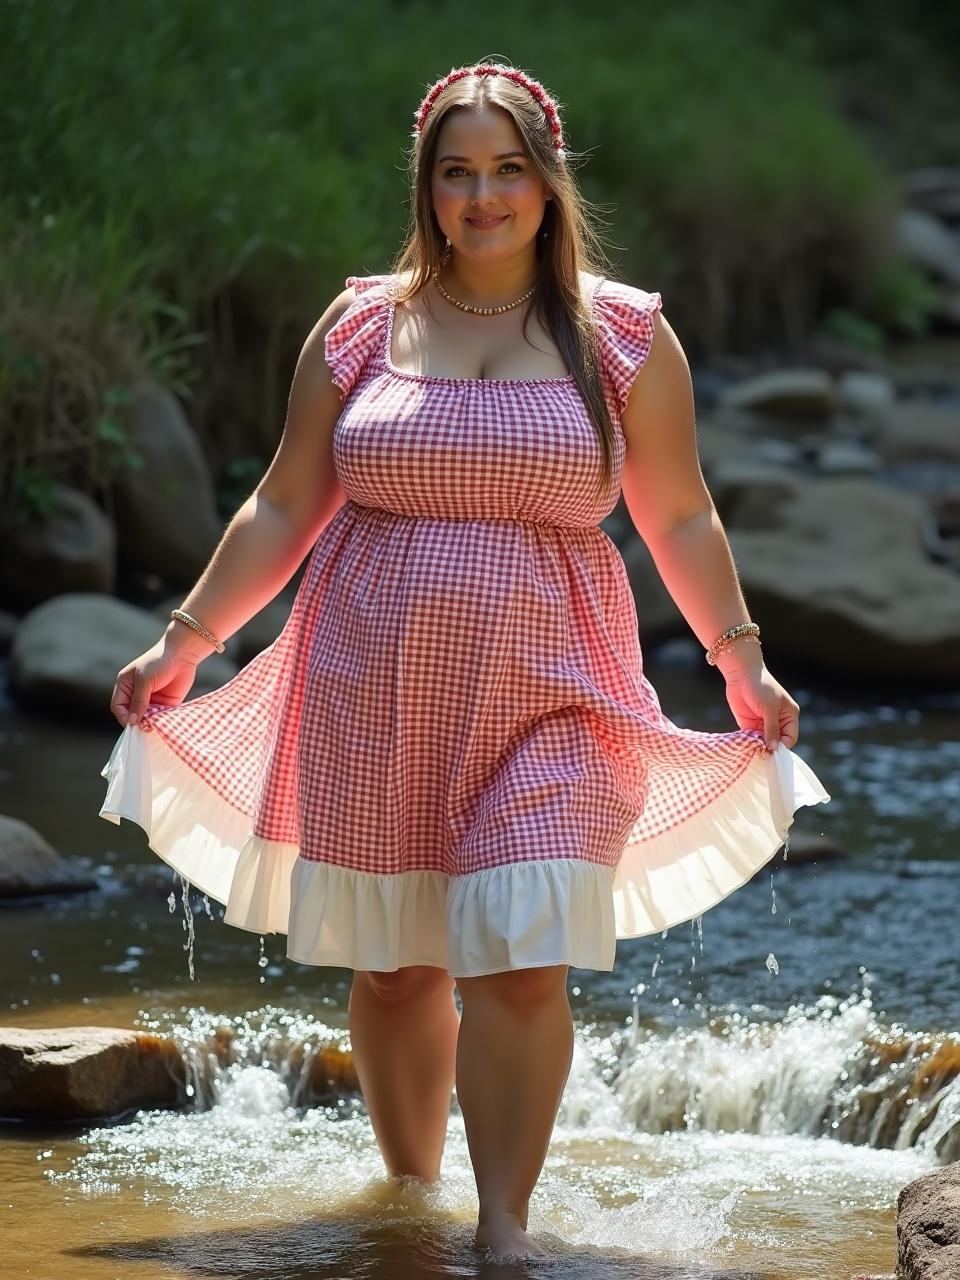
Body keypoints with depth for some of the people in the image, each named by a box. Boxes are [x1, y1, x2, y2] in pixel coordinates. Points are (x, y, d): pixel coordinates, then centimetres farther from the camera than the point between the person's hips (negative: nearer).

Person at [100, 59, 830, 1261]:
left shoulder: (625, 336, 5)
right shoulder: (359, 328, 7)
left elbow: (680, 518, 10)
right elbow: (283, 508, 11)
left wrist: (741, 656, 2)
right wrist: (186, 639, 7)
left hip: (543, 694, -2)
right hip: (372, 696, 2)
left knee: (518, 960, -15)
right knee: (392, 967, 7)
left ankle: (504, 1224, -7)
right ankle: (408, 1196, 25)